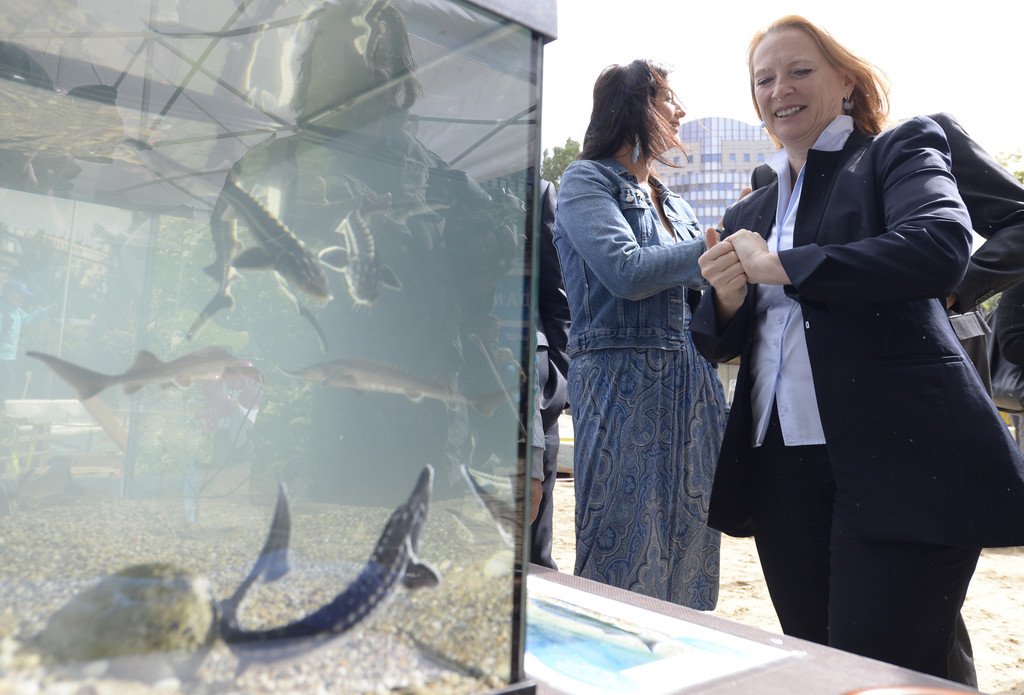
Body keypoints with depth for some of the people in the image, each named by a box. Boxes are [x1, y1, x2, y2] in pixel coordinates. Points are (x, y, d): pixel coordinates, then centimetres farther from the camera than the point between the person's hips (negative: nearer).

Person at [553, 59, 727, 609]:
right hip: (624, 383, -7)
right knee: (624, 564, -2)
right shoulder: (587, 180, 0)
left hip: (693, 388, 7)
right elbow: (626, 271, -15)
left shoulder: (674, 204, 21)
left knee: (689, 554, 10)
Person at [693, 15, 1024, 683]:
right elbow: (723, 345, 17)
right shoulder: (748, 213, 17)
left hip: (901, 460, -5)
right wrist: (725, 299, -5)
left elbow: (943, 245, -19)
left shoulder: (901, 151, 4)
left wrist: (782, 266, -15)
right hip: (782, 468, 6)